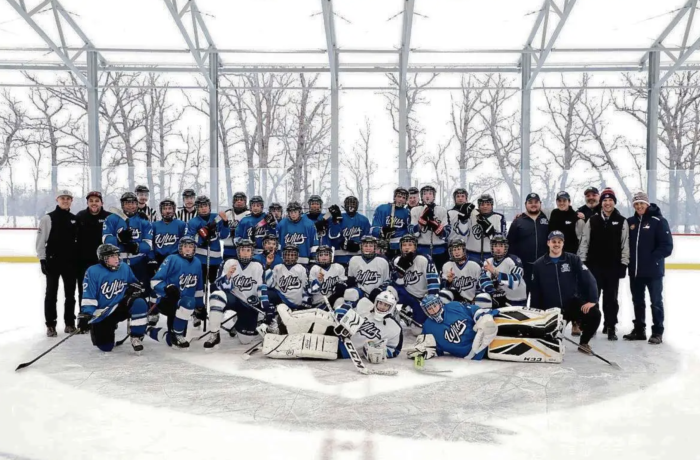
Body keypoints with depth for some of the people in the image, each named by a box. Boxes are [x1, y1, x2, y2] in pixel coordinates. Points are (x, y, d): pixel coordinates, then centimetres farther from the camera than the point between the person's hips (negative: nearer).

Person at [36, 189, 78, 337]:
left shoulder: (75, 219, 8)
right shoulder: (48, 218, -4)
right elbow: (40, 240, -6)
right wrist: (42, 259, -12)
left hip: (70, 262, 4)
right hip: (53, 261, -4)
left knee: (70, 294, 9)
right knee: (51, 294, 3)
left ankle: (69, 323, 19)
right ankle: (50, 325, 9)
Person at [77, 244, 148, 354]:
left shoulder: (125, 268, -3)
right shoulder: (93, 272, -14)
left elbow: (134, 283, 15)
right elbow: (88, 297, -15)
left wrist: (134, 290, -7)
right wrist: (85, 315, -23)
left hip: (121, 306, 2)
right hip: (101, 313, -2)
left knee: (140, 304, -30)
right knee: (105, 347, -4)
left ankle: (136, 337, -13)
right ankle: (109, 329, 33)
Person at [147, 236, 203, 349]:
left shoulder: (197, 263, 8)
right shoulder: (172, 259, -11)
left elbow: (199, 287, 19)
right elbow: (155, 281, -15)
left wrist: (200, 307, 20)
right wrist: (167, 288, -34)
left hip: (179, 306, 7)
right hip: (165, 300, -7)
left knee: (176, 339, 5)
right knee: (188, 302, -38)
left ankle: (151, 332, 29)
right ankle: (176, 335, -21)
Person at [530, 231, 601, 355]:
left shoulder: (573, 260, 1)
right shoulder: (538, 265, 2)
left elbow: (588, 279, -6)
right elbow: (535, 292, 5)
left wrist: (592, 300, -20)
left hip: (572, 304, 0)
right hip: (550, 309, 0)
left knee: (594, 314, -25)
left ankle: (583, 343, 2)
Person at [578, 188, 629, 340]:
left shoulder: (622, 221, 1)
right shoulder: (592, 220, 3)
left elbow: (625, 245, 0)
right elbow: (584, 242, 3)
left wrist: (623, 264, -4)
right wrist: (582, 262, -1)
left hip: (613, 266, -1)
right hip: (594, 265, 1)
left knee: (611, 298, 6)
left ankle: (610, 327, 15)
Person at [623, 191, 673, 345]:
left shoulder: (659, 221, -9)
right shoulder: (630, 222, 7)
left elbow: (667, 246, -13)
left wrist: (651, 258, -17)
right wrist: (629, 258, -1)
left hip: (653, 270, -5)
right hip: (635, 270, 5)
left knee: (656, 301, 6)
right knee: (637, 301, 14)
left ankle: (657, 332, 15)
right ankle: (639, 329, 26)